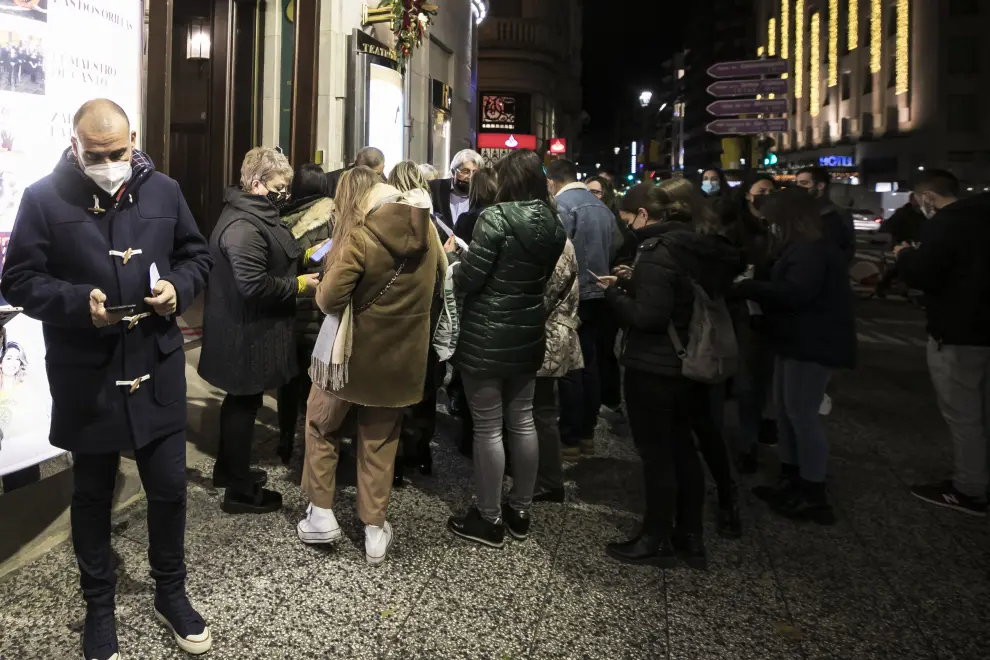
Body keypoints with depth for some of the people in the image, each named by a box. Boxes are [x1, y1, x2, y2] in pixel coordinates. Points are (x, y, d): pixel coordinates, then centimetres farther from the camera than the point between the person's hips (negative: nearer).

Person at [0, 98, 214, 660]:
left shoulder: (163, 191, 4)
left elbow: (197, 256, 11)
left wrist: (178, 288, -11)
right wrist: (79, 302, -21)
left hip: (157, 367, 2)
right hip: (85, 375, -2)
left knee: (170, 487, 9)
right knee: (93, 493, 14)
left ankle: (172, 592, 32)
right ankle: (100, 604, 33)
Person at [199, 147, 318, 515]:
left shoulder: (256, 214, 12)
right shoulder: (243, 226, -24)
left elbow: (269, 263, 24)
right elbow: (254, 285, -31)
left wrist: (302, 260, 8)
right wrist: (299, 285, -20)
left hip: (249, 328, 11)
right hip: (248, 333, -11)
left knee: (240, 399, 21)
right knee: (245, 403, 0)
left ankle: (228, 469, 38)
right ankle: (240, 490, 14)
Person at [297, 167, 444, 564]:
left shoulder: (361, 235, -18)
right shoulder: (426, 230, 0)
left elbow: (329, 298, -21)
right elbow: (437, 279, 16)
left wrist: (324, 283, 1)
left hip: (353, 350, -5)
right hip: (401, 353, 5)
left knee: (320, 424, 19)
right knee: (380, 441, 16)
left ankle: (321, 514, 21)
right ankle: (375, 531, 20)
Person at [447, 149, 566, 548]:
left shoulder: (497, 218, -17)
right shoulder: (553, 225, 3)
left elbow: (467, 281, -16)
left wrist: (456, 254, 3)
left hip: (487, 336, -7)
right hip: (529, 334, 7)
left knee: (488, 428, 3)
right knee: (522, 421, 15)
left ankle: (489, 519, 14)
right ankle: (520, 511, 27)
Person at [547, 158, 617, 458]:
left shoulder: (560, 206, -13)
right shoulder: (602, 206, 10)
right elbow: (612, 250, 12)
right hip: (598, 294, 7)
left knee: (570, 368, -1)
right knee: (589, 364, 13)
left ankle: (569, 438, 6)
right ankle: (587, 433, 21)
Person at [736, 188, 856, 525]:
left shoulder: (812, 249, -18)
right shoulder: (805, 247, 17)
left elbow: (794, 292, -28)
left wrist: (748, 287, -19)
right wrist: (756, 288, 2)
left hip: (812, 343, -11)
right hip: (799, 340, 11)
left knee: (801, 413, -7)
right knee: (785, 409, 14)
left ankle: (814, 496, 1)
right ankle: (790, 479, 25)